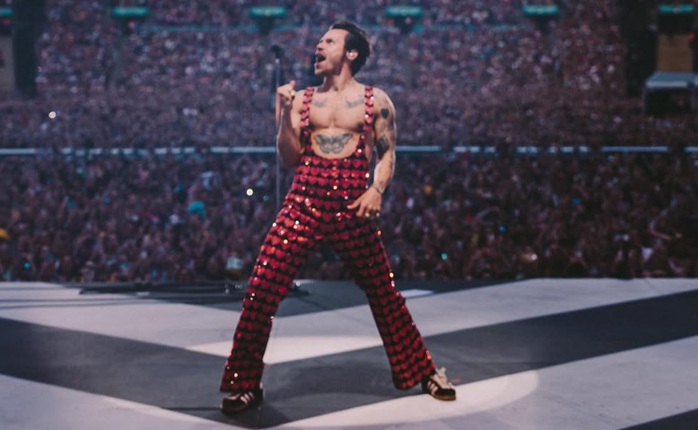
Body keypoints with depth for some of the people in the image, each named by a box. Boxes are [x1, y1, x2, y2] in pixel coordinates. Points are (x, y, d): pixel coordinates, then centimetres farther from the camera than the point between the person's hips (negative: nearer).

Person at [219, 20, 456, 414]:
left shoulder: (376, 100, 6)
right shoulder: (303, 99, 11)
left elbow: (387, 154, 5)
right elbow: (289, 159, 6)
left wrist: (377, 190, -12)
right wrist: (284, 112, -4)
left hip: (352, 209, -1)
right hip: (304, 204, 2)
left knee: (384, 294, 7)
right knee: (261, 290, -7)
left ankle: (422, 371, 25)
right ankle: (246, 383, 6)